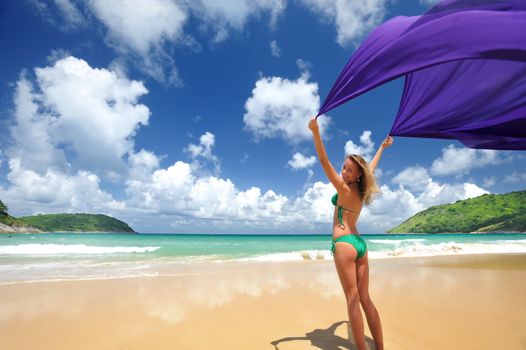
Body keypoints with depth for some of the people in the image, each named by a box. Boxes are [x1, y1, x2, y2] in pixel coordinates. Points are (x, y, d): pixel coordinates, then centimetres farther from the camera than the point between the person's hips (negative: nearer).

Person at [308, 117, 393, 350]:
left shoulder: (344, 189, -7)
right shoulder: (361, 191, 11)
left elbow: (324, 161, -15)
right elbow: (372, 167, 28)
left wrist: (315, 132, -20)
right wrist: (382, 147, 43)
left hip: (344, 244, -8)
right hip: (360, 244, 8)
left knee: (353, 300, -6)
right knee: (365, 299, 10)